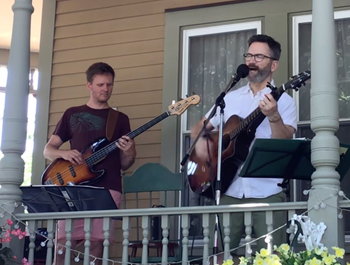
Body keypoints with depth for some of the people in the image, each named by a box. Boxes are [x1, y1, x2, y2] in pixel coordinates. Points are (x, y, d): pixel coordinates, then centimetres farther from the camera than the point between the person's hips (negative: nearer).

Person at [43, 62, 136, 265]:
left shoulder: (120, 119, 16)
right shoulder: (72, 114, 16)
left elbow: (124, 165, 14)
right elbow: (48, 149, 15)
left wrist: (129, 153, -9)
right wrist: (63, 153, -6)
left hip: (107, 188, 0)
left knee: (97, 244, -7)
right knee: (63, 243, -9)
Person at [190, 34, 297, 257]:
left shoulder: (284, 101, 1)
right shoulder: (230, 98, 14)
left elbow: (285, 144, -13)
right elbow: (199, 128, 17)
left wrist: (273, 116, -30)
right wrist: (201, 142, -6)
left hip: (267, 193, -3)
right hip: (229, 191, 4)